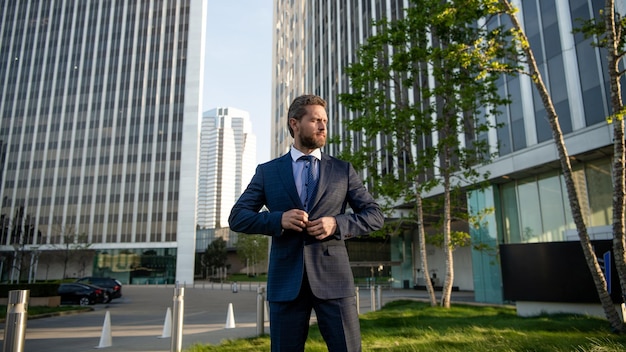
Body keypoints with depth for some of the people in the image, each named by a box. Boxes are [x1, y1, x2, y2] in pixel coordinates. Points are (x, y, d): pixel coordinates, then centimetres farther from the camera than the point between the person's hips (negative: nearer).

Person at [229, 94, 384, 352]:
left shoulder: (343, 170, 10)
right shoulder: (267, 172, 9)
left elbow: (375, 215, 7)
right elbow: (237, 217, 4)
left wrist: (337, 224, -11)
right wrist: (278, 220, -13)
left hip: (333, 279, 0)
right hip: (286, 281, 1)